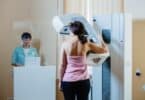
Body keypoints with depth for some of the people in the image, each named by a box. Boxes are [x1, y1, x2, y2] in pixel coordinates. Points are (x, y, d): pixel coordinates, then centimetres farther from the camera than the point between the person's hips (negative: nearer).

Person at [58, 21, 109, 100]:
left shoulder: (65, 44, -6)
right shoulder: (86, 44, -3)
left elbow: (62, 65, -4)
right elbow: (105, 50, 9)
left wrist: (60, 81, 6)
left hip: (68, 81, -1)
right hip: (83, 81, 1)